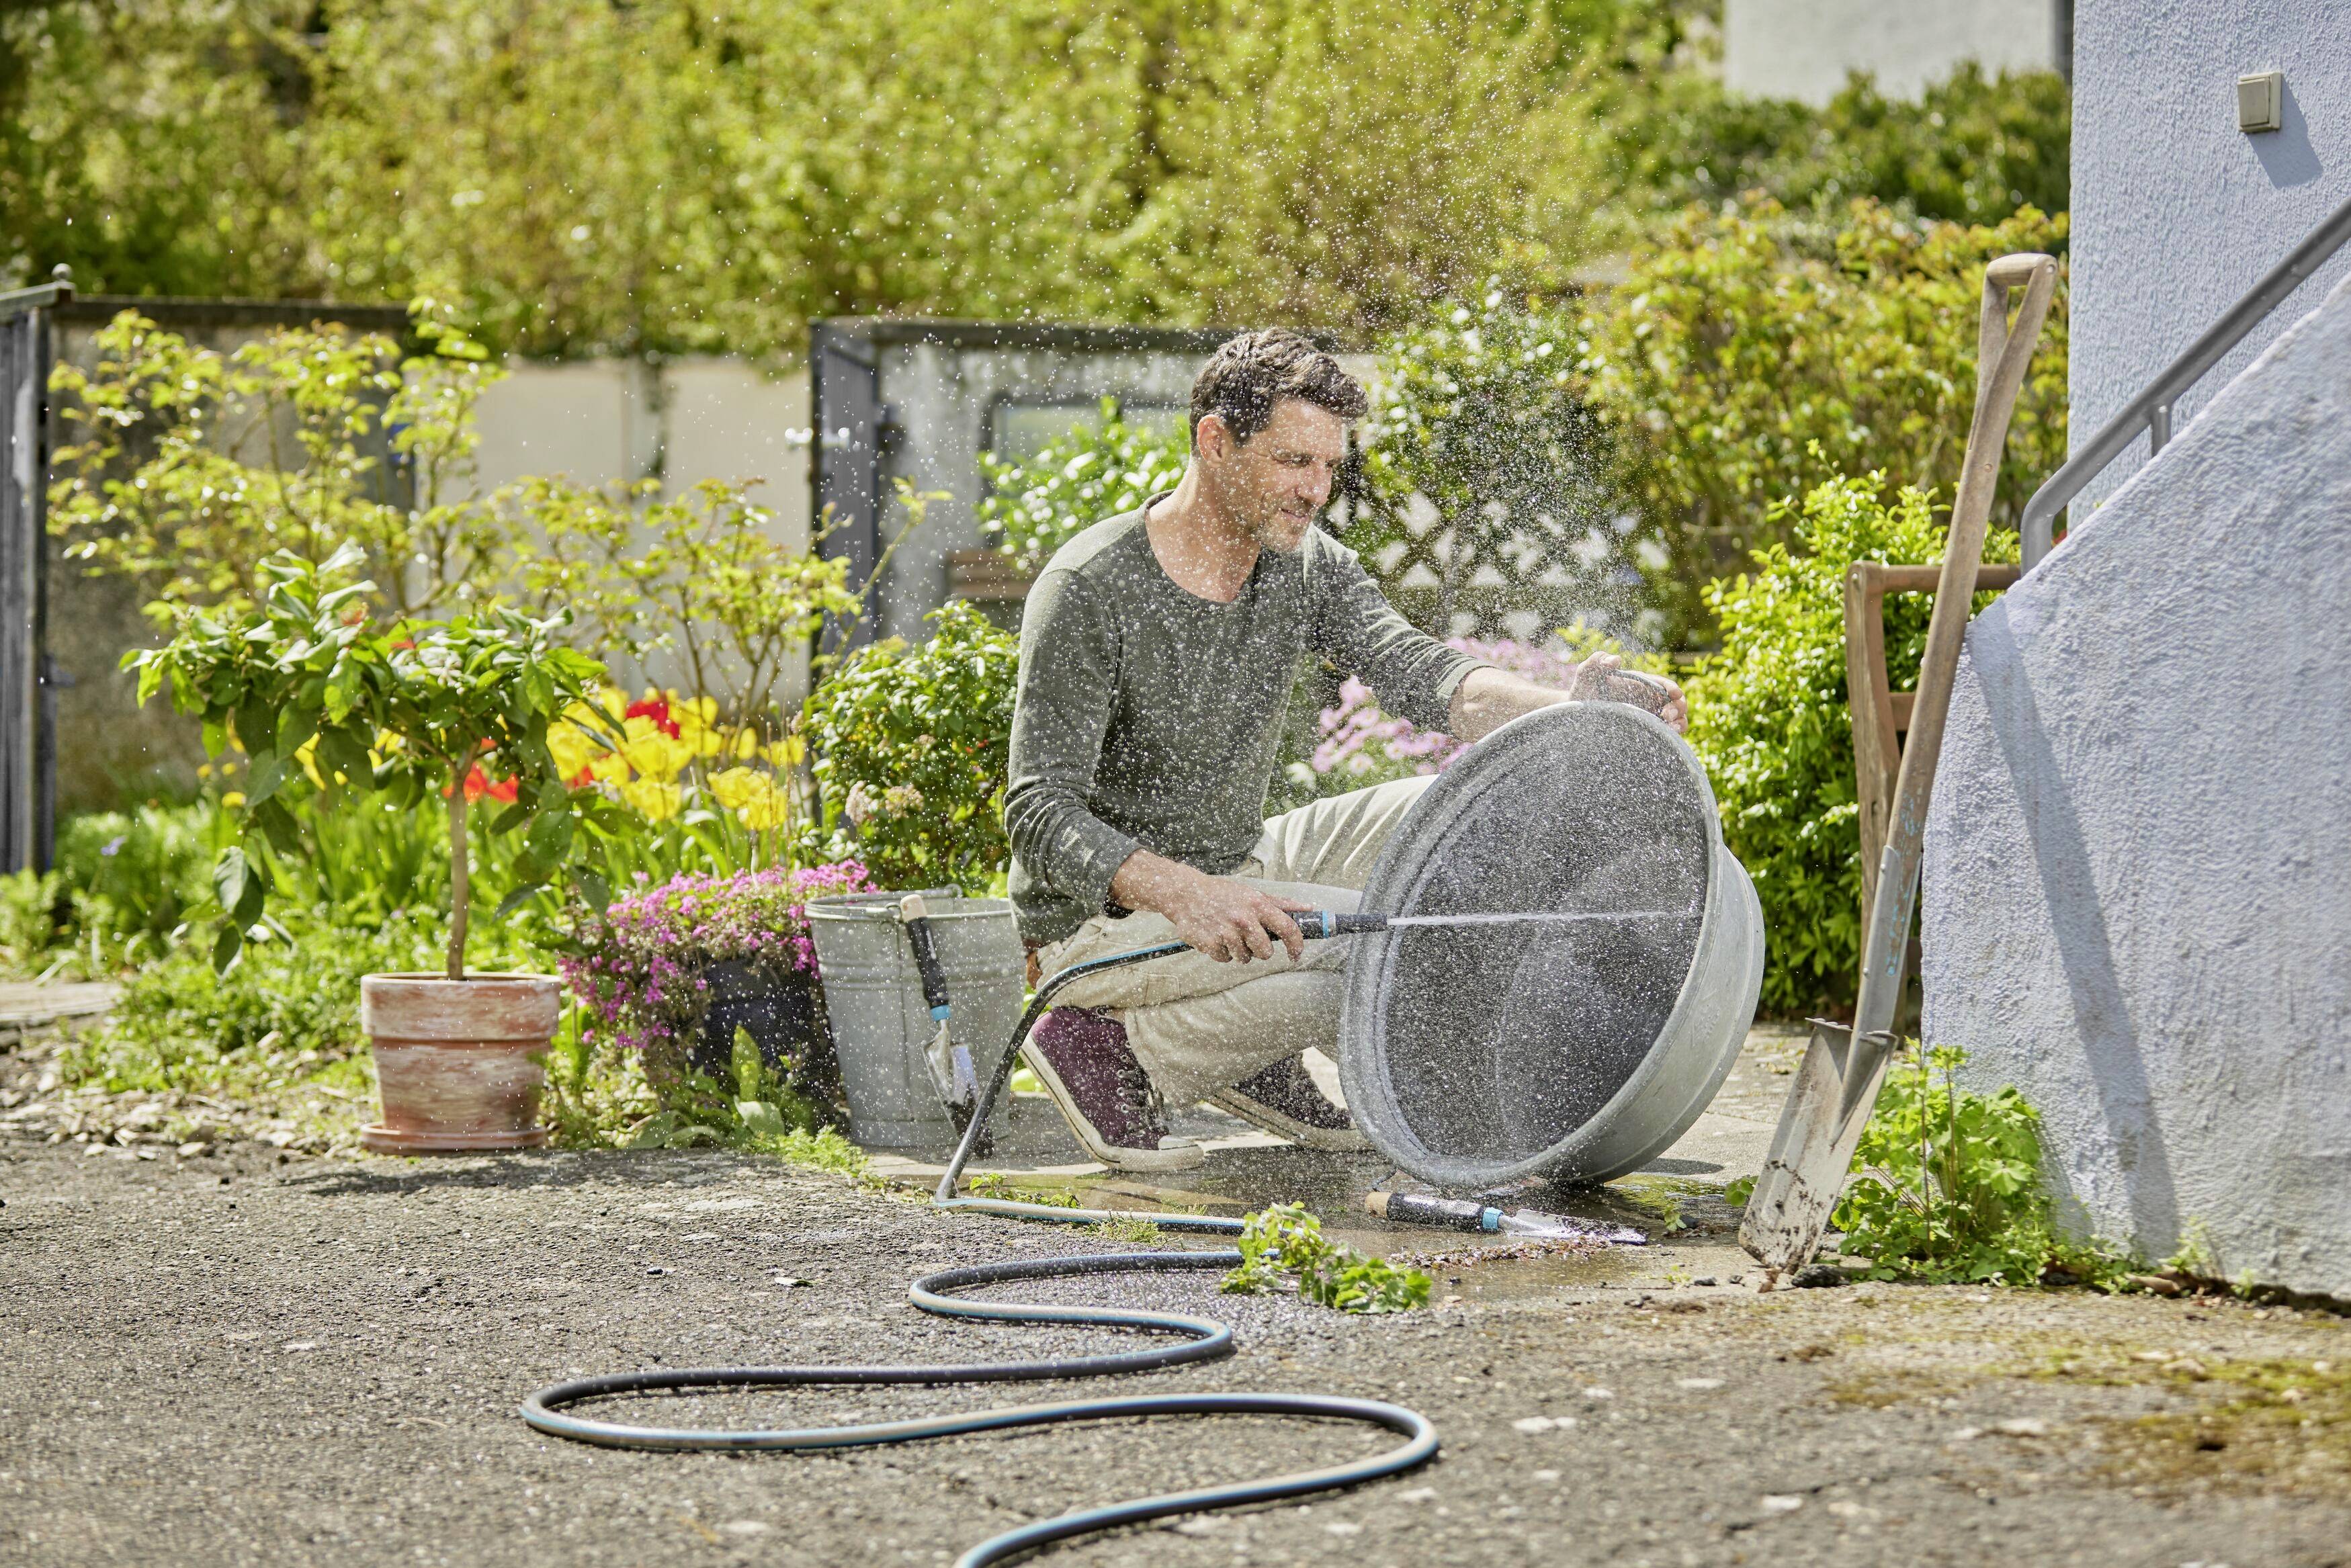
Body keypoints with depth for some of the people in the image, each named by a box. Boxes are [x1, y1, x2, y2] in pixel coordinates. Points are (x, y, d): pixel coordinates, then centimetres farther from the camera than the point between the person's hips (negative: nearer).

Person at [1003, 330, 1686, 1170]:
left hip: (1235, 869, 8)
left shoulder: (1308, 565, 0)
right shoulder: (1089, 593, -21)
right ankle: (1121, 1051, -8)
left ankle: (1253, 1061, 4)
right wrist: (1185, 895, -42)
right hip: (1104, 918, -8)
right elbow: (1040, 813, -25)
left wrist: (1564, 706, -36)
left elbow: (1412, 669, -16)